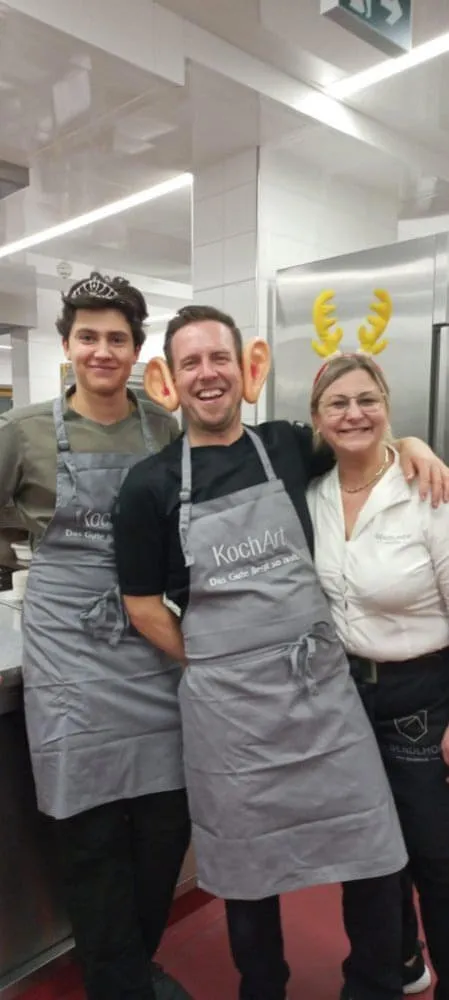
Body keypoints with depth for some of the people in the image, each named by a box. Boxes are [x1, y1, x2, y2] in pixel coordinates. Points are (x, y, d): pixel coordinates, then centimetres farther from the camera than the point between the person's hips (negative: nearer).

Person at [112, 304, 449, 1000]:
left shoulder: (290, 447, 2)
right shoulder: (151, 485, -5)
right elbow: (143, 605, 0)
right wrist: (215, 668, -2)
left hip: (326, 684, 3)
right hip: (227, 704, -2)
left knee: (376, 859, 11)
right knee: (249, 870, 16)